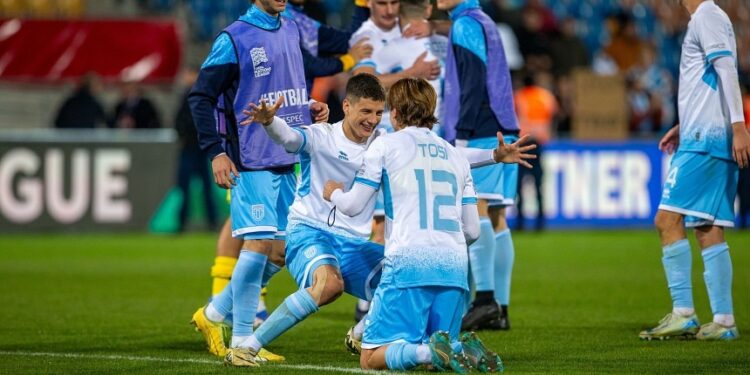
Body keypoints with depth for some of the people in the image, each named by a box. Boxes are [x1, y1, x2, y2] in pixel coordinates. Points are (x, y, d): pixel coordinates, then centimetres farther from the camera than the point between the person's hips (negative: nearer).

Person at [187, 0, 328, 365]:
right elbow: (200, 97, -8)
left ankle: (214, 314, 25)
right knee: (259, 244, -12)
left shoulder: (290, 31, 12)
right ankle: (241, 343, -5)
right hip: (252, 161, -7)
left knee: (279, 252, 9)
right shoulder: (233, 39, -9)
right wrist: (215, 152, -15)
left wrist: (309, 108, 6)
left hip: (287, 162, 7)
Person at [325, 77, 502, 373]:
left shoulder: (386, 145, 8)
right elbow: (472, 230, 21)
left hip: (409, 262, -5)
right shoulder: (456, 155, 22)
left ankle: (430, 351, -30)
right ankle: (464, 349, -18)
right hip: (455, 268, 5)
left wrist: (334, 193, 32)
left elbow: (352, 207, 9)